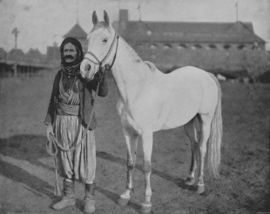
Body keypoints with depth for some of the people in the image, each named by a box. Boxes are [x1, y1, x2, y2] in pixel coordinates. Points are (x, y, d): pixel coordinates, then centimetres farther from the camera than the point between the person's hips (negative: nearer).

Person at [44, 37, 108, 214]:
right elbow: (53, 100, 13)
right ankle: (68, 197, 27)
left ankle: (90, 199, 18)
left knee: (85, 161, 2)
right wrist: (49, 124, 10)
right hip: (62, 122, 5)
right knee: (65, 160, 13)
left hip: (82, 123, -4)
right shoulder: (61, 74, 8)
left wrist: (101, 74, -34)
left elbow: (103, 93, -19)